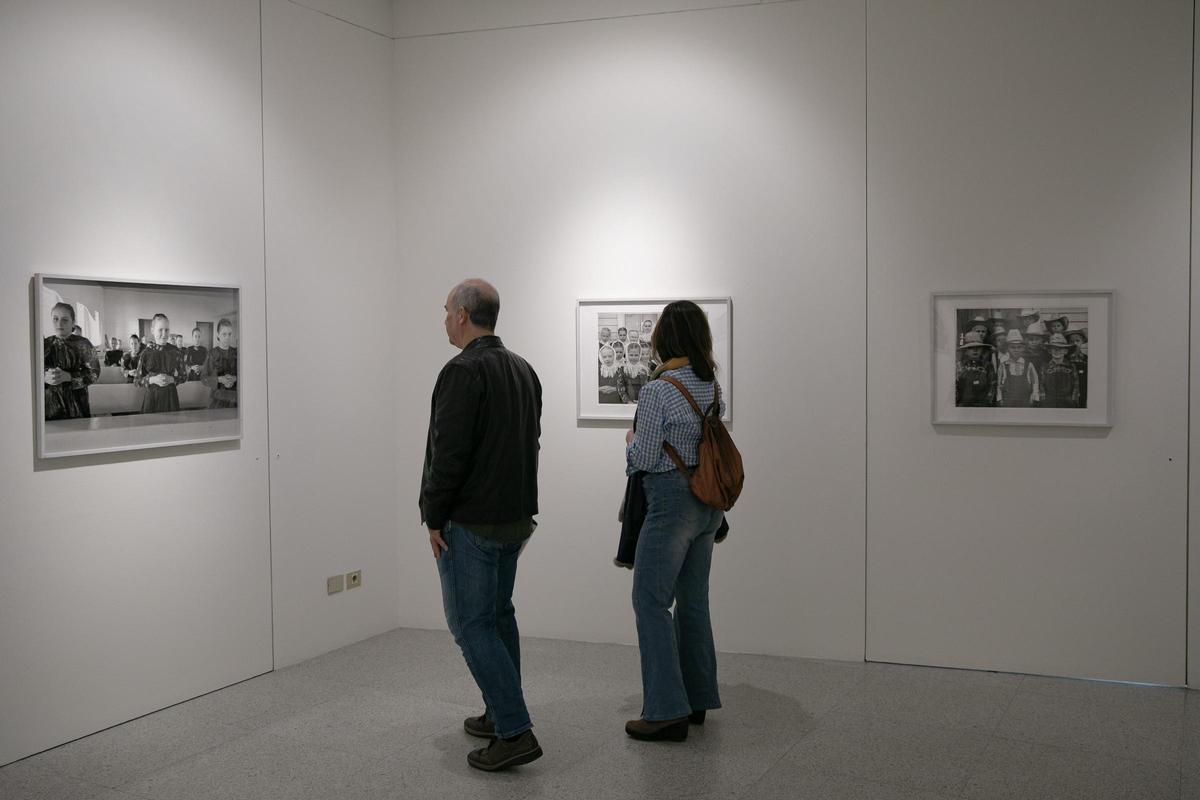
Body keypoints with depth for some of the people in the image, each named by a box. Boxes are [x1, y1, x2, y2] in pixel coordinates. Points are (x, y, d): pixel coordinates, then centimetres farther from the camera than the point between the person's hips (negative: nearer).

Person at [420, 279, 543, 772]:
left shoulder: (463, 371, -17)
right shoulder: (523, 370, 12)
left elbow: (449, 452, -22)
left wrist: (434, 517, -12)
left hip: (470, 523, -9)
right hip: (516, 518, 9)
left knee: (471, 624, -4)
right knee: (498, 615, 19)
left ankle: (514, 732, -8)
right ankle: (502, 714, 27)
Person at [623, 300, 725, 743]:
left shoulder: (656, 391, -16)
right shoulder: (712, 385, 6)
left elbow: (644, 460, -12)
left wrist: (631, 440, 8)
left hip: (672, 501, -8)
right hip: (710, 501, 8)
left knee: (651, 601, -2)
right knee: (693, 599, 15)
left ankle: (667, 711, -3)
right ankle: (697, 697, 24)